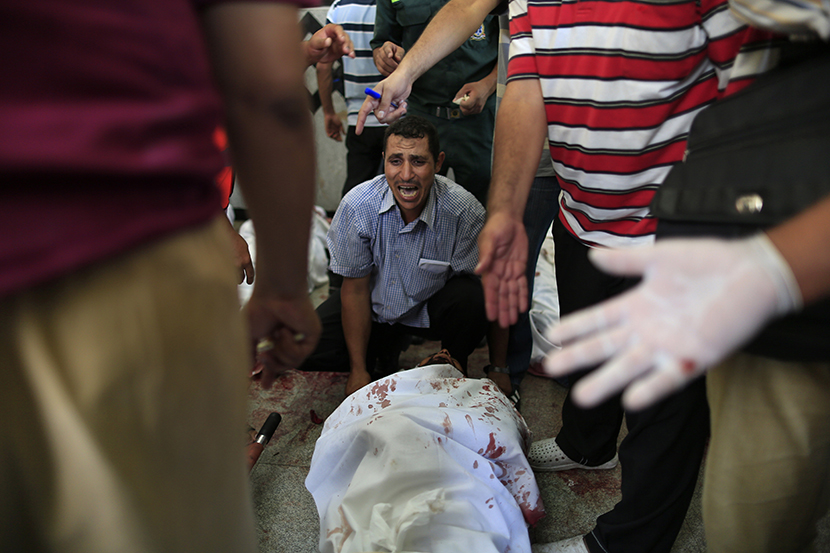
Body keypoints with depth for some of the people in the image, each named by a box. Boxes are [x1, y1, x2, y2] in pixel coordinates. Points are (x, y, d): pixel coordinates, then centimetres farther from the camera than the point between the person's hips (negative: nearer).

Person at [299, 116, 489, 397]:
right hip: (374, 305, 2)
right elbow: (355, 288, -14)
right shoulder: (357, 206, -23)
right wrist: (358, 370, -8)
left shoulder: (464, 211, -27)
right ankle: (387, 347, 11)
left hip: (432, 307, -1)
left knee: (471, 298, -34)